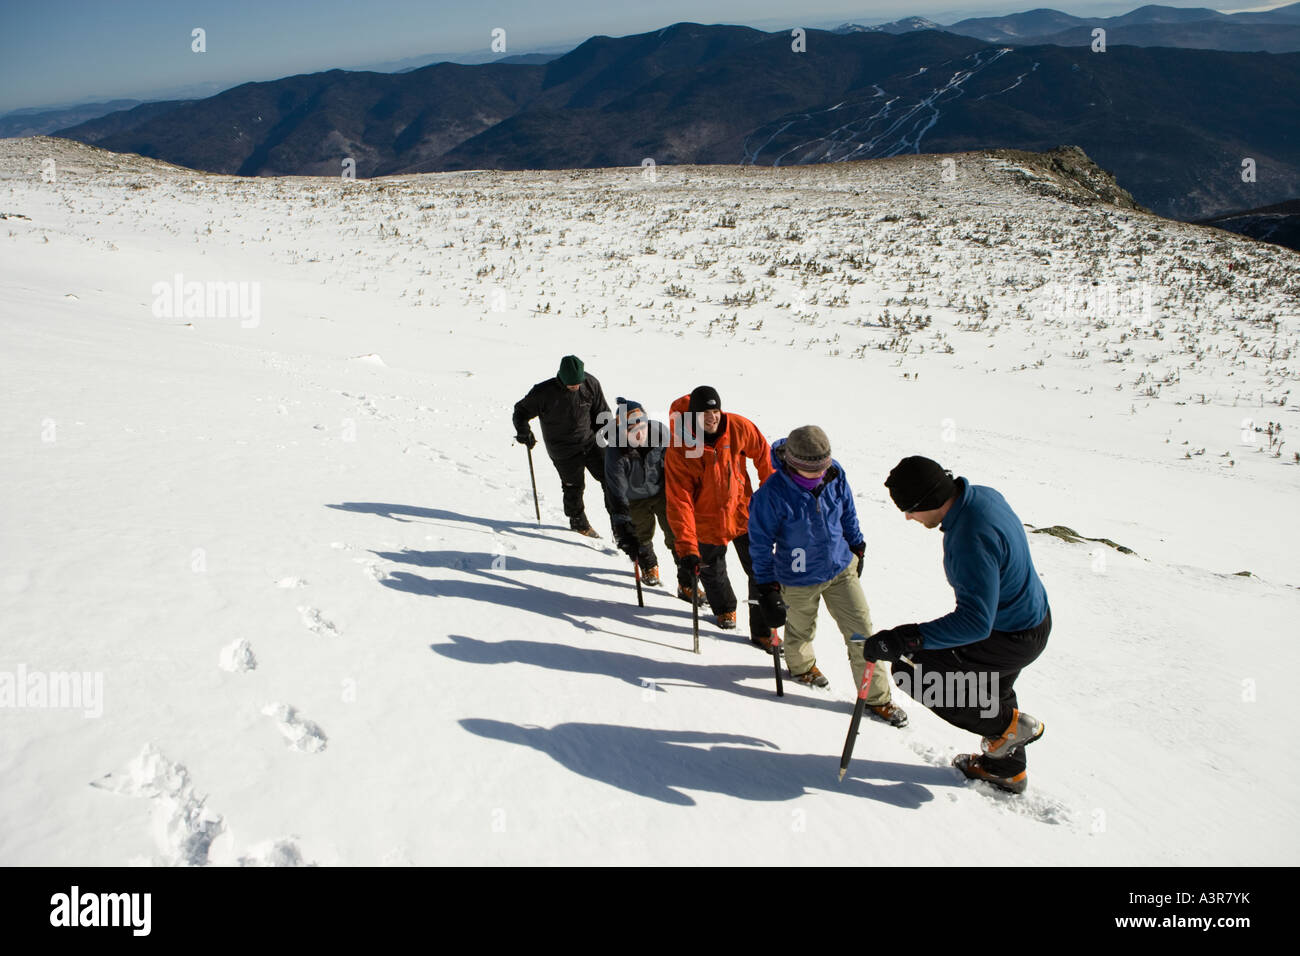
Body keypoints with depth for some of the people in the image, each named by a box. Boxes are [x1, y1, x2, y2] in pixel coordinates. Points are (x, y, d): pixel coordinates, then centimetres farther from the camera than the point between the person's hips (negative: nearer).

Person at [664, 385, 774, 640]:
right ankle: (724, 609, 54)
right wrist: (687, 550, -32)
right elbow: (679, 503, -26)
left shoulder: (738, 428, -17)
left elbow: (762, 454, 3)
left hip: (744, 512, 2)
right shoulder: (679, 450, -24)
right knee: (712, 571, 21)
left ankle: (763, 631, 20)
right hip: (708, 521, -1)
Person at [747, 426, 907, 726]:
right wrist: (768, 591, -16)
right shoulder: (773, 494, -29)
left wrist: (856, 548, 16)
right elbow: (760, 544, -17)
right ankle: (801, 666, 56)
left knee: (862, 632, 5)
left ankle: (877, 697, 22)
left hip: (841, 568, 3)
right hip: (799, 579, -3)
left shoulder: (834, 473, -16)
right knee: (801, 630, 22)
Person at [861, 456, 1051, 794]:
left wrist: (903, 640, -39)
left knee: (912, 672, -4)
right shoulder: (981, 495, -7)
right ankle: (1006, 769, 53)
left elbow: (976, 622, -38)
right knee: (991, 693, 30)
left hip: (1009, 639, -10)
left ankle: (1008, 725, 10)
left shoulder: (971, 540, -36)